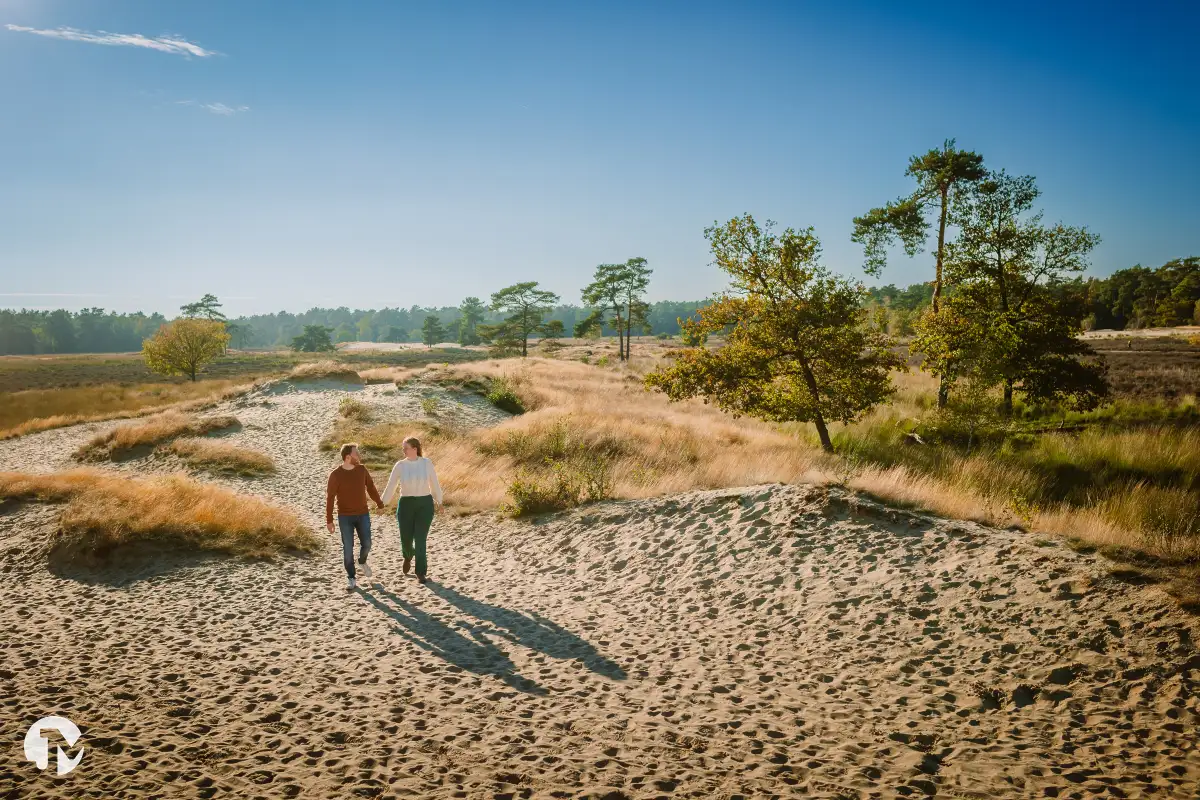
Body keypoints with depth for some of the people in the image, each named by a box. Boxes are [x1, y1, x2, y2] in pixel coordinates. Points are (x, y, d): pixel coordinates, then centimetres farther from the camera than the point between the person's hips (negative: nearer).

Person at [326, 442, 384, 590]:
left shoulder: (362, 469, -4)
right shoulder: (335, 475, -15)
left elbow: (370, 487, 10)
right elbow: (329, 498, -12)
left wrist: (380, 504, 18)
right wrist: (329, 520, -11)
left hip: (363, 515, 3)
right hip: (345, 517, -3)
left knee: (366, 544, 3)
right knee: (348, 548, -1)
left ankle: (362, 562, 37)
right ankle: (351, 580, 12)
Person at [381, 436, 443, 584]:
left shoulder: (427, 463, -4)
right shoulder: (400, 465, -2)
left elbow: (434, 483, 6)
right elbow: (391, 486, 3)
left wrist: (439, 501, 13)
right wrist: (382, 504, 3)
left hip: (425, 504, -1)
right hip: (406, 504, 1)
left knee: (420, 539, -4)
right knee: (405, 539, 3)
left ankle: (421, 572, 9)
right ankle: (408, 556, 40)